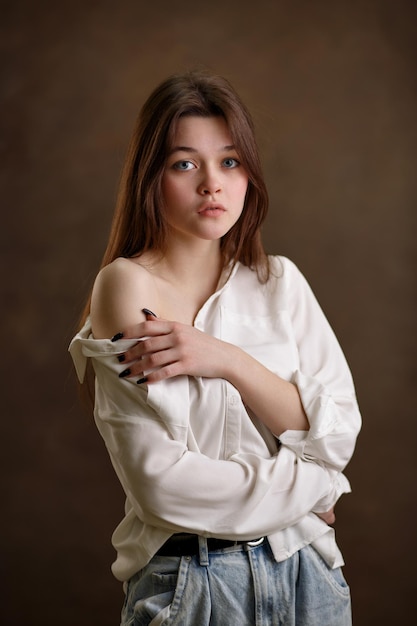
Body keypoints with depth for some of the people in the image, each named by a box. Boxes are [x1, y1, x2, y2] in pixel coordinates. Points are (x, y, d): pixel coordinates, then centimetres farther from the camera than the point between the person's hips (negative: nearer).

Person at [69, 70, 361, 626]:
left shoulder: (279, 281, 3)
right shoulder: (129, 284, -12)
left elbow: (338, 434, -6)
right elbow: (163, 483, -20)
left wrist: (228, 361, -19)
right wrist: (311, 485, -10)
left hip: (306, 573, 4)